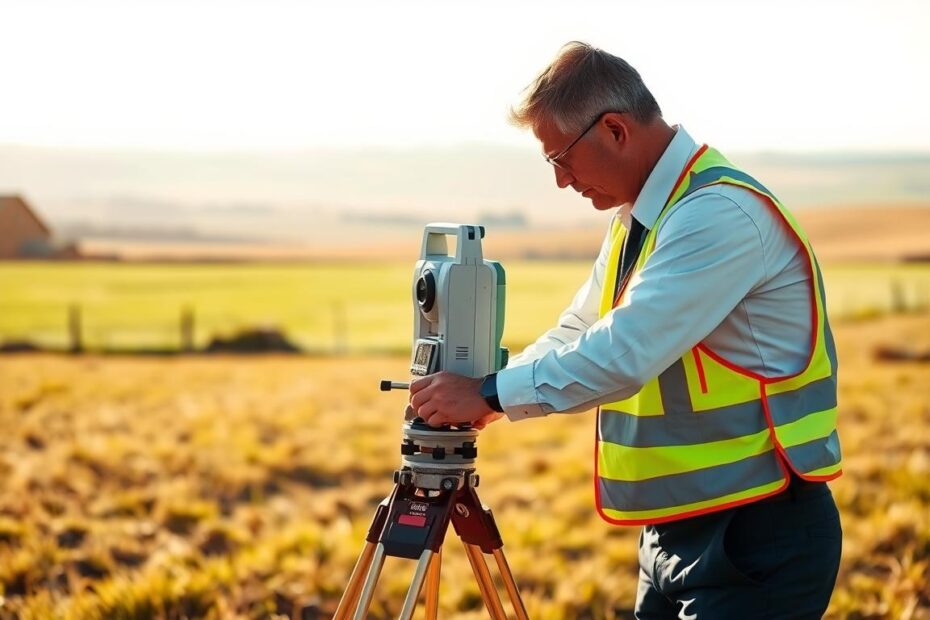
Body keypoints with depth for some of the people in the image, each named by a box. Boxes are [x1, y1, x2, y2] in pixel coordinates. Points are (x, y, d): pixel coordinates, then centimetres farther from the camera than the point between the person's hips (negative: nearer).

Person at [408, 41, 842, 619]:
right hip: (676, 525, 9)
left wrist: (491, 394, -19)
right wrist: (480, 396, 0)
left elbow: (626, 353, -27)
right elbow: (574, 335, 16)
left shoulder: (722, 213, -20)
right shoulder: (635, 215, 11)